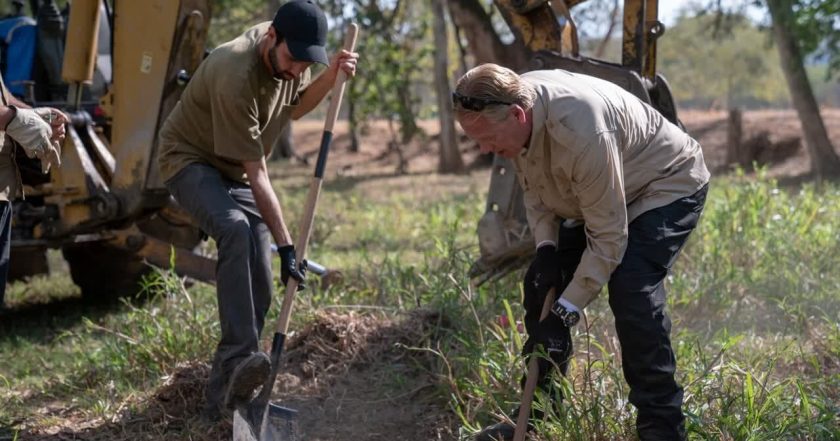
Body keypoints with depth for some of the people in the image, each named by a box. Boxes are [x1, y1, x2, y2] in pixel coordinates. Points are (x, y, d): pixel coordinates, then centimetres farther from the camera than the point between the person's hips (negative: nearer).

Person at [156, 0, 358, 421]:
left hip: (234, 170, 8)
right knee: (236, 230, -39)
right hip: (192, 161, -8)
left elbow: (296, 105, 11)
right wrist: (285, 244, -31)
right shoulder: (235, 76, -34)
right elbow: (256, 174, -31)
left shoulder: (288, 53, -10)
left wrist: (331, 76, -9)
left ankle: (223, 396, 4)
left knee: (260, 292, -4)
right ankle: (238, 358, -43)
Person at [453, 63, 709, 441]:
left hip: (668, 186, -8)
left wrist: (565, 314, -32)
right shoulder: (511, 106, -17)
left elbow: (607, 238, -34)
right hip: (593, 194, 8)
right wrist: (546, 247, -12)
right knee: (542, 285, 2)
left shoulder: (581, 132, -42)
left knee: (631, 292, -27)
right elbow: (532, 186, 3)